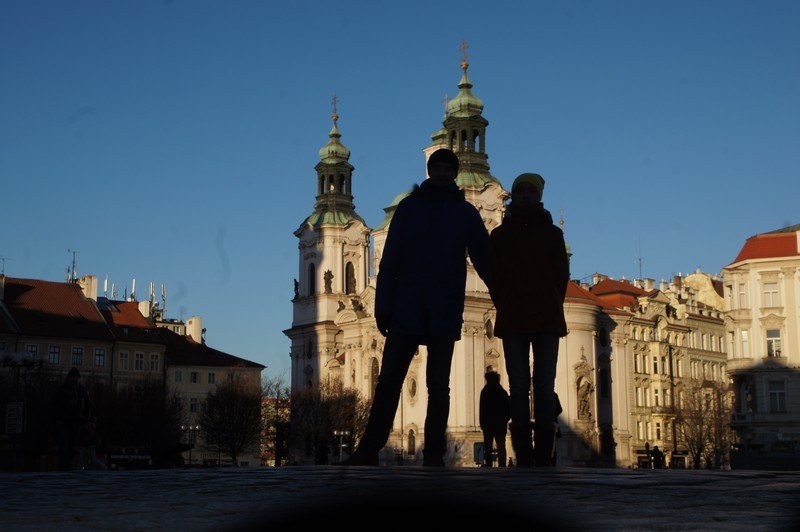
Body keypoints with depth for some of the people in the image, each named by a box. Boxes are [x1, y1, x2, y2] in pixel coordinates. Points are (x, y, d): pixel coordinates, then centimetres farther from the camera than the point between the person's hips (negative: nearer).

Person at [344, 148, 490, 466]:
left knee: (438, 387, 5)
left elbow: (484, 260, 4)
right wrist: (383, 307, -3)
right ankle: (368, 452, 1)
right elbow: (390, 260, 3)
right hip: (406, 312, 0)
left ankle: (433, 456, 8)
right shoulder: (408, 207, 6)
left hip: (445, 316, 0)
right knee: (388, 382, -1)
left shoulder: (466, 213, 7)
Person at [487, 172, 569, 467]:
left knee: (544, 387, -3)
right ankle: (524, 458, -6)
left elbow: (562, 275, 9)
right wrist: (506, 309, 2)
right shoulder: (500, 235, 11)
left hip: (547, 320, 0)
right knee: (519, 387, -4)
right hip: (513, 322, 0)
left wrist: (551, 308, 2)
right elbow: (494, 277, 8)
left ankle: (544, 458, -4)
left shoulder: (553, 233, 12)